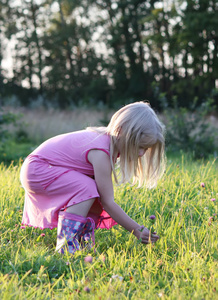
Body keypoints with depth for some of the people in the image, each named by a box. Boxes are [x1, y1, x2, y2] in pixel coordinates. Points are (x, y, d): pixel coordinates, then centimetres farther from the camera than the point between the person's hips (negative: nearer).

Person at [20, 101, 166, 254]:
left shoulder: (110, 141, -3)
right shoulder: (100, 152, -31)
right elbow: (108, 202, -27)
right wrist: (137, 230, -24)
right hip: (35, 170, -9)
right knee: (87, 188, -29)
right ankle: (65, 246, -25)